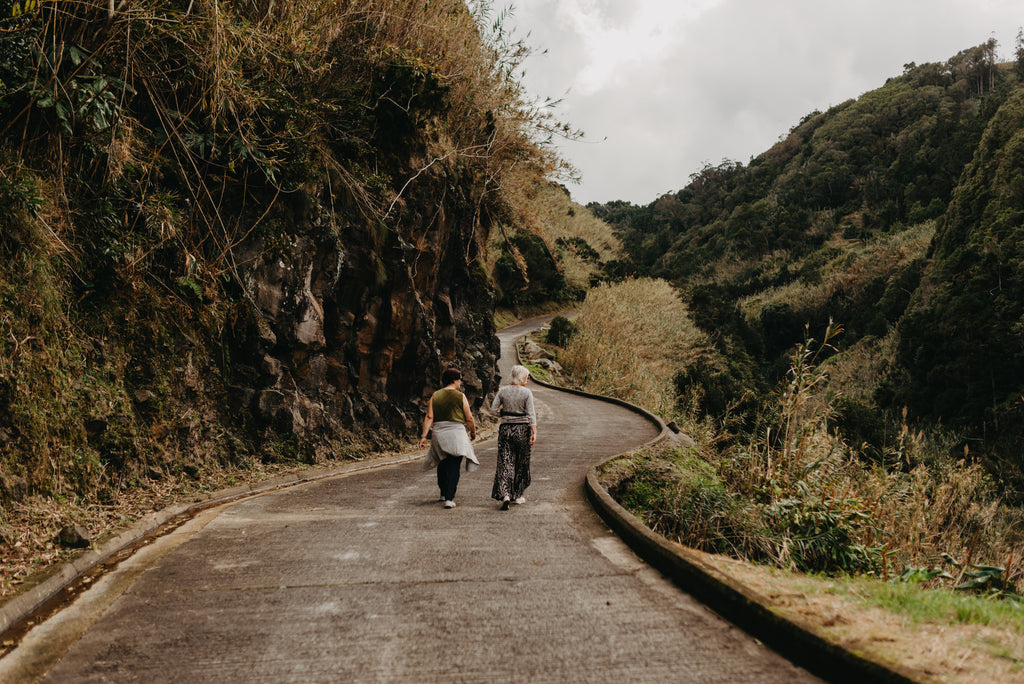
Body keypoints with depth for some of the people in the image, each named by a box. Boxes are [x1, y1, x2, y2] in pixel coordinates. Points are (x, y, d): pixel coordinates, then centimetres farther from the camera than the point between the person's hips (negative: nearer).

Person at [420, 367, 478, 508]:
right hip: (456, 433, -4)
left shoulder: (435, 396, 4)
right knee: (454, 466, -3)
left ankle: (444, 493, 35)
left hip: (438, 433, 4)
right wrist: (473, 432, 13)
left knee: (442, 464, 20)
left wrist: (424, 436, -4)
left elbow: (429, 417, -3)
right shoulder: (460, 396, -5)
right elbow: (469, 419, -2)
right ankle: (449, 498, -13)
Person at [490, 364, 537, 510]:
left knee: (505, 462, 0)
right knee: (521, 463, 13)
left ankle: (505, 494, -16)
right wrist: (534, 432, -9)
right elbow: (531, 414, -9)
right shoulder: (527, 393, -6)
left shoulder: (503, 391, 1)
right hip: (522, 429, -2)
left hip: (506, 428, 2)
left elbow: (494, 408, 0)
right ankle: (518, 495, 22)